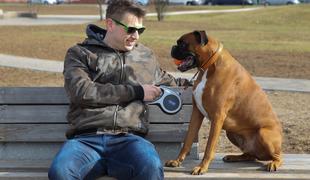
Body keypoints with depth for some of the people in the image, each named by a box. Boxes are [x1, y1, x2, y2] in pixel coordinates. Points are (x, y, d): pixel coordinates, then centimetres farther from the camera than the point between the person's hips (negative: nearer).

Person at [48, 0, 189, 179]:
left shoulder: (146, 56, 24)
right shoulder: (79, 53, 13)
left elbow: (166, 82, 44)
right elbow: (81, 92, -6)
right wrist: (136, 91, -3)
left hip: (128, 139, 2)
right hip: (86, 139, -2)